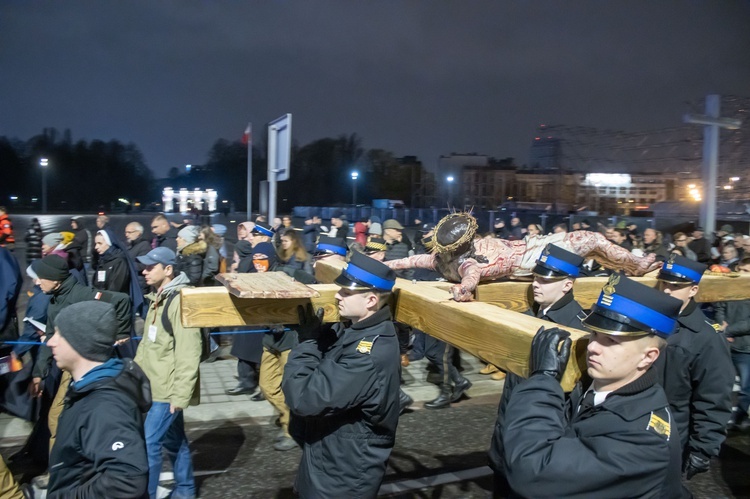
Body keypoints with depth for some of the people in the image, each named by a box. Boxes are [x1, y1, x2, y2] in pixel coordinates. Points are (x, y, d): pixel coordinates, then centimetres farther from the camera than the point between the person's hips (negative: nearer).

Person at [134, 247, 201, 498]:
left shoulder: (180, 301, -19)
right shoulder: (157, 298, 11)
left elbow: (188, 353, -23)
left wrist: (180, 394, -22)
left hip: (169, 389, -9)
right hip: (153, 385, 9)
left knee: (148, 442, -7)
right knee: (173, 439, 19)